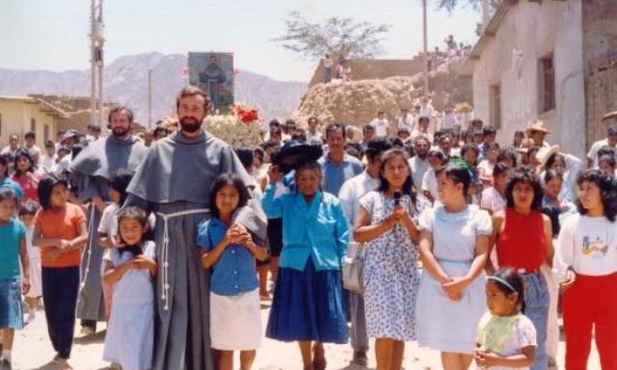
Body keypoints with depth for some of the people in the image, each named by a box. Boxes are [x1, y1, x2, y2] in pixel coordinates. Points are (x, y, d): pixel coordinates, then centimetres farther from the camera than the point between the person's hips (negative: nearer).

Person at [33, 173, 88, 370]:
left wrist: (62, 249, -17)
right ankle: (59, 348, 25)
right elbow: (35, 241, -7)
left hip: (70, 268, -3)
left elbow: (84, 238, -11)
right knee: (51, 311, 9)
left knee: (66, 312, -4)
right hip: (48, 268, 3)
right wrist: (57, 241, -22)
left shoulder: (75, 210, -4)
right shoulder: (41, 214, 2)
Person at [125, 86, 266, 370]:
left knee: (204, 304, 6)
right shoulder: (159, 150, 9)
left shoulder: (220, 150, 4)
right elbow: (138, 197, 8)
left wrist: (240, 223, -21)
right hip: (170, 239, 1)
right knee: (171, 306, 3)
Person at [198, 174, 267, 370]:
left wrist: (250, 243, -17)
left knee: (250, 344, 12)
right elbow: (205, 262, -9)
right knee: (225, 346, 6)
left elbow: (263, 256, 3)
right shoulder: (207, 227, -4)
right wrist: (225, 241, -20)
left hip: (249, 292, 2)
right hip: (221, 294, -1)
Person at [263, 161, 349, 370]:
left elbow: (343, 237, 4)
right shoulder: (287, 201, 2)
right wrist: (273, 185, -21)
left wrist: (342, 264, 0)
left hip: (325, 266, -1)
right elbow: (266, 211, -15)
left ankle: (318, 348, 36)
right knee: (299, 317, 6)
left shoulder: (332, 203, 0)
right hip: (295, 266, 1)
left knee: (324, 315, 5)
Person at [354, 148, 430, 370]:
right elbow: (358, 235, -5)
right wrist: (388, 223, -13)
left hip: (407, 272, 2)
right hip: (379, 271, -2)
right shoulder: (372, 199, 1)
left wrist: (406, 220, -12)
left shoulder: (419, 202, 6)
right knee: (385, 330, -7)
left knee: (400, 330, 6)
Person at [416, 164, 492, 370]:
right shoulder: (431, 214, 6)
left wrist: (465, 280, -21)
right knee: (448, 344, 0)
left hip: (469, 286, 0)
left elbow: (482, 254, -4)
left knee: (467, 343, 4)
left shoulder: (479, 216, 2)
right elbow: (425, 251, -4)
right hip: (438, 285, 1)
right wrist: (445, 280, -17)